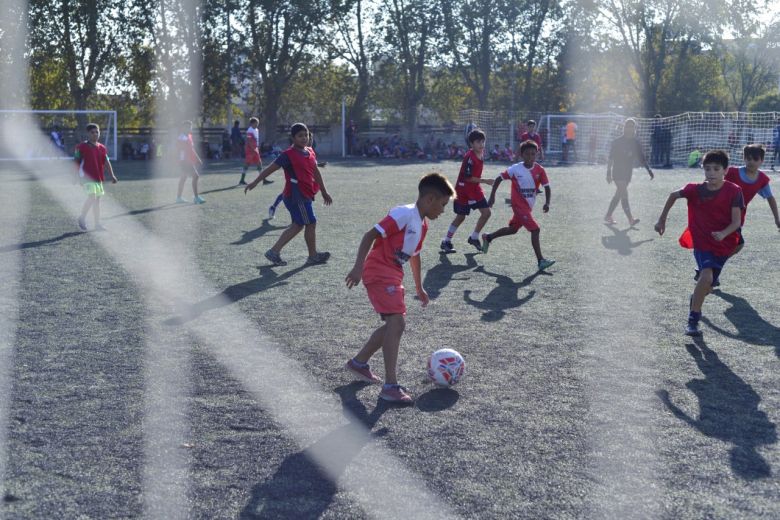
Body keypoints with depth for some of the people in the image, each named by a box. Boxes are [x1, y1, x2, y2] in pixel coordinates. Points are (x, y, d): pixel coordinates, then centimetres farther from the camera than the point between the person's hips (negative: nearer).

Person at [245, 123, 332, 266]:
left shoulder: (310, 152, 10)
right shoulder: (289, 155, -13)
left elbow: (315, 172, 21)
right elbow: (270, 169, -11)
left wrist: (324, 192, 26)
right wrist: (255, 183, -13)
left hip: (305, 195, 9)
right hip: (296, 196, -9)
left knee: (298, 225, 13)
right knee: (311, 223, -2)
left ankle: (274, 251, 16)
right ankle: (313, 256, 13)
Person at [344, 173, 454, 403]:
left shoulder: (422, 224, 13)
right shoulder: (404, 214, -15)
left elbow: (414, 255, 28)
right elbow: (370, 235, -20)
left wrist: (419, 288, 34)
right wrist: (358, 267, -28)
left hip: (393, 276, 10)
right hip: (379, 273, -10)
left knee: (393, 325, 16)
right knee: (397, 323, -18)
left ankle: (359, 363, 33)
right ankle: (390, 387, -19)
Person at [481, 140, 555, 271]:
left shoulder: (539, 170, -6)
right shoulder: (515, 169, -14)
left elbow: (547, 187, -2)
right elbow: (499, 179, -4)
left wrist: (547, 203, -17)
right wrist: (492, 196, -6)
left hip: (528, 206, 6)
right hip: (519, 205, -6)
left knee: (513, 229, 22)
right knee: (535, 229, -16)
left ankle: (488, 237, 44)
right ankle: (541, 261, -13)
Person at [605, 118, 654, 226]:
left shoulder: (636, 143, 6)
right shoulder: (617, 142, -6)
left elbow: (641, 158, 8)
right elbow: (611, 158, -3)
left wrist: (648, 169, -4)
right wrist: (609, 172, -5)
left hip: (628, 173, 6)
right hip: (618, 172, -6)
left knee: (618, 195, 11)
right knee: (624, 195, -14)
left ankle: (608, 216, 24)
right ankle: (630, 219, -19)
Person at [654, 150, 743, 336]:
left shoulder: (733, 191, -13)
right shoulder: (696, 190, -10)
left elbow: (736, 221, -14)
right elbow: (673, 195, 9)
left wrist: (724, 233, -33)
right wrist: (662, 219, 11)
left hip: (723, 245, 1)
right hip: (701, 242, -1)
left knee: (707, 287, 11)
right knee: (706, 277, -24)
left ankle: (695, 299, 47)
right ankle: (693, 320, -15)